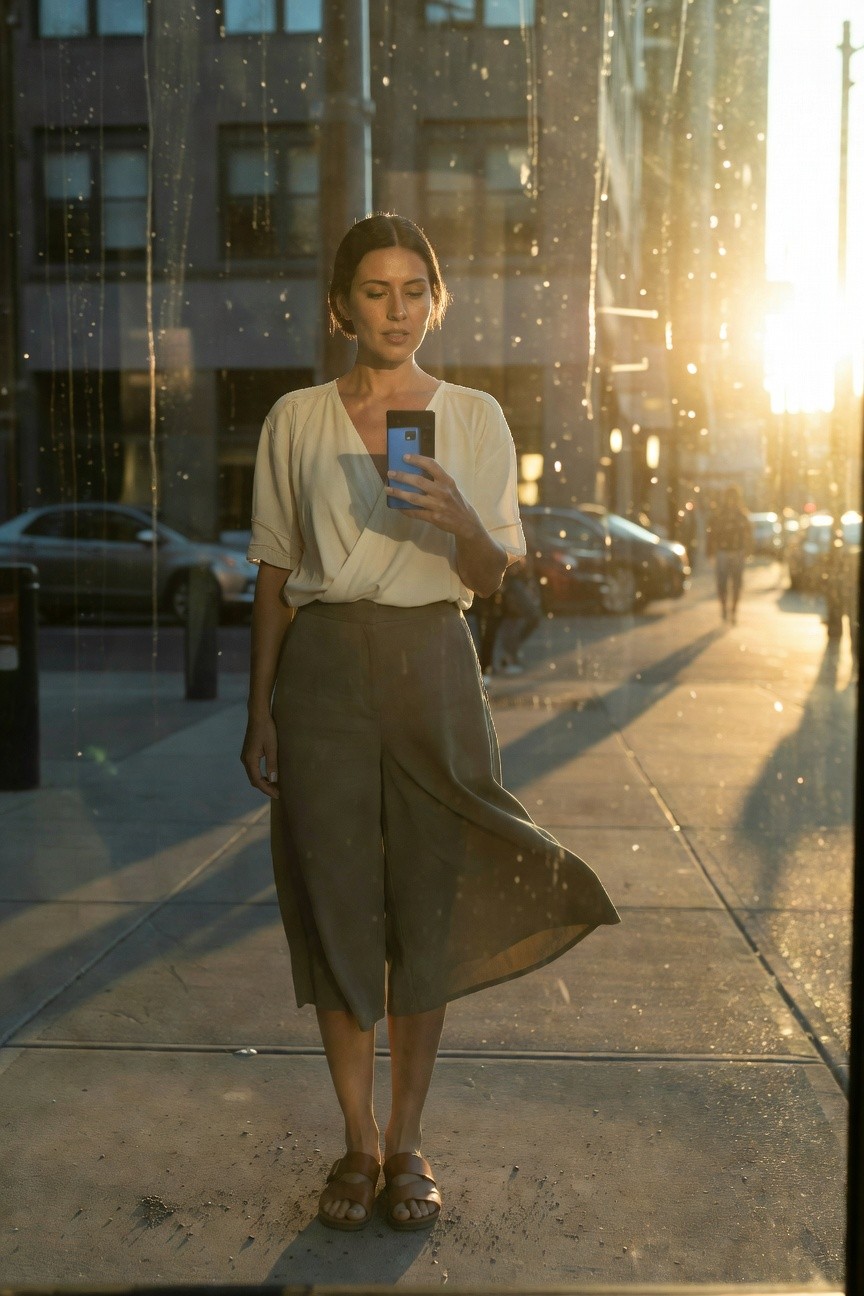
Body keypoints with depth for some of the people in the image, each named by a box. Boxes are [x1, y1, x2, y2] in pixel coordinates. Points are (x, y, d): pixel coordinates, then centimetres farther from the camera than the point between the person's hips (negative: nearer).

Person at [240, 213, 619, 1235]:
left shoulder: (473, 418, 4)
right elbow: (274, 572, 7)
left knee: (427, 902, 4)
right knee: (335, 900, 4)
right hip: (323, 664, 0)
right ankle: (358, 1141, 21)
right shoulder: (296, 421, 4)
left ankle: (407, 1142, 21)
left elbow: (492, 576, 4)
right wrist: (259, 709, 3)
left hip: (432, 664, 0)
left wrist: (458, 519, -18)